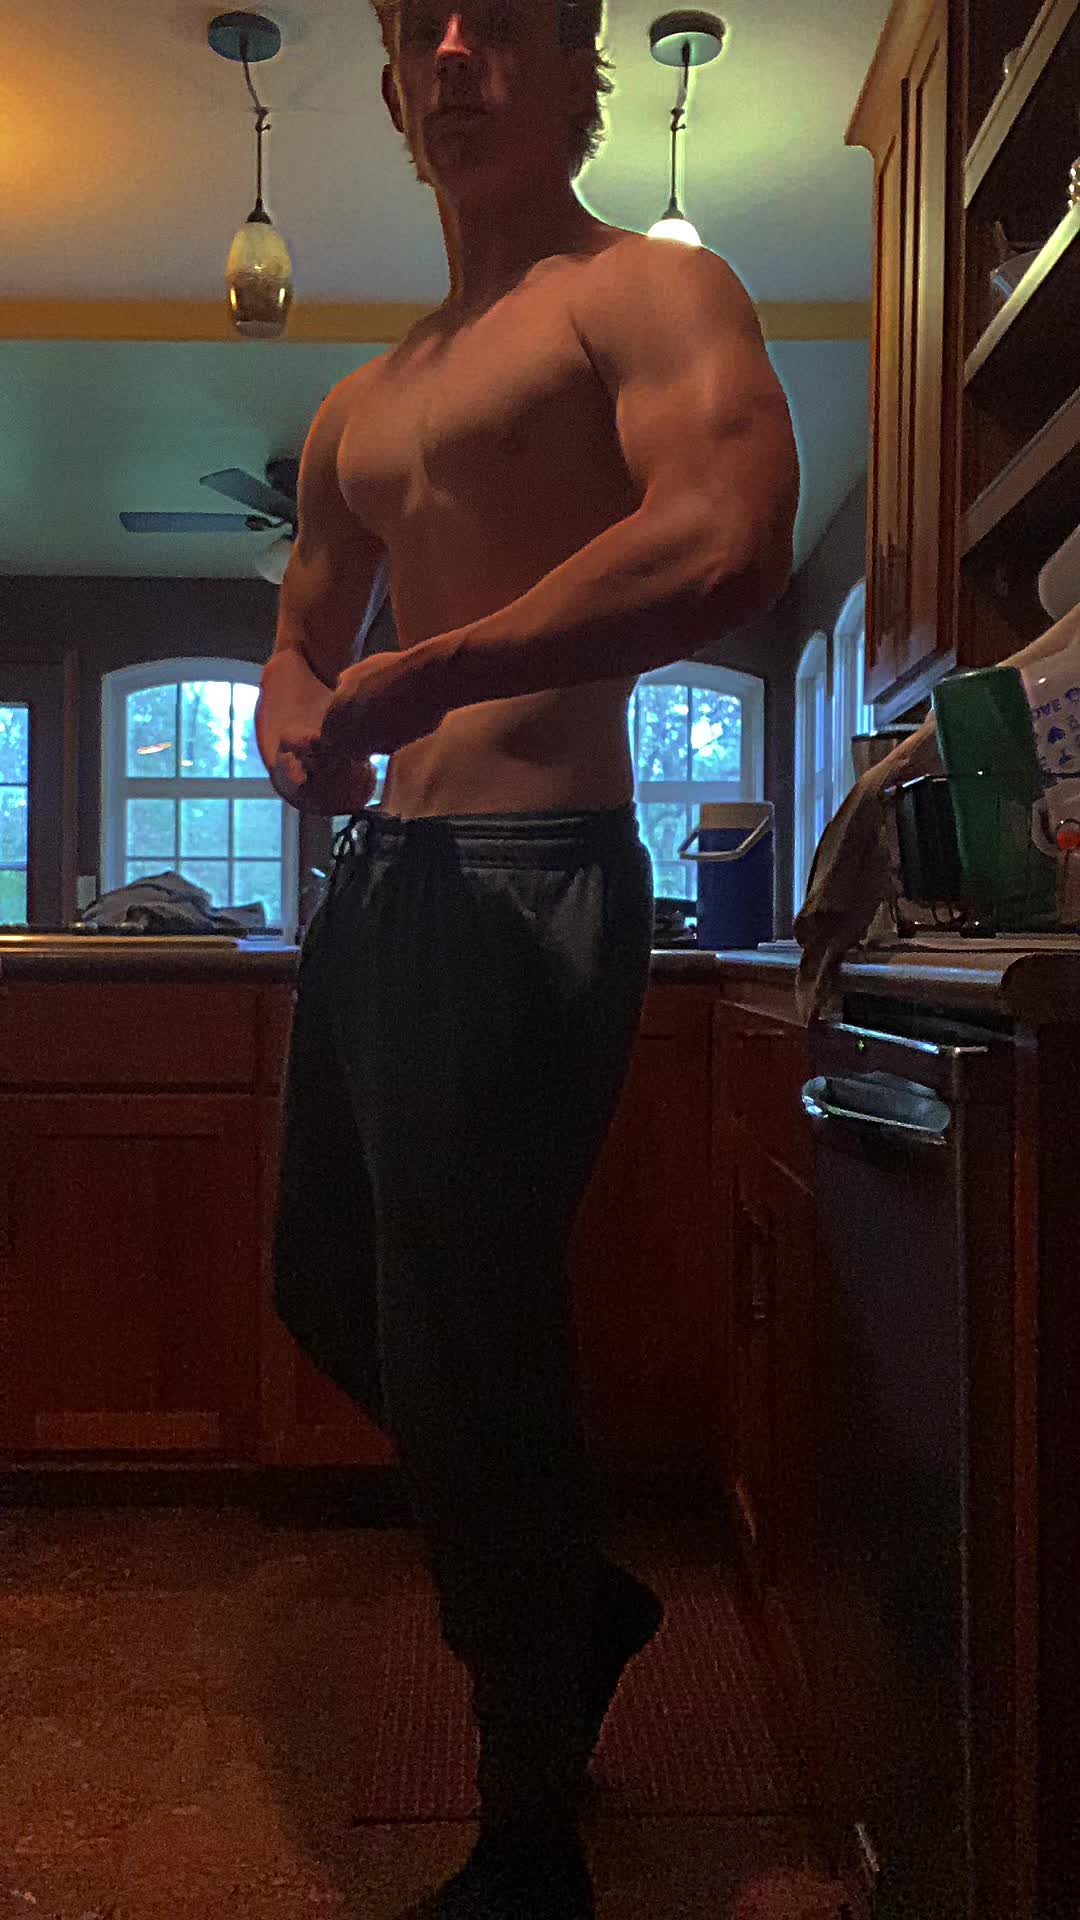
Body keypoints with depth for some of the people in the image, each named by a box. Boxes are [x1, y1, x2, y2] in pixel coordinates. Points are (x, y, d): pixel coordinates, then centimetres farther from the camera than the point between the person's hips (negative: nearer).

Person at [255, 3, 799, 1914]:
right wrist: (300, 719, 3)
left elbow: (727, 545, -22)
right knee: (328, 1293, 18)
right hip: (377, 881, 9)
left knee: (465, 1359, -3)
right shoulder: (360, 407, 22)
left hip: (526, 884, -9)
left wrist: (414, 679, -18)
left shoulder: (649, 293, -2)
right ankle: (580, 1595, 40)